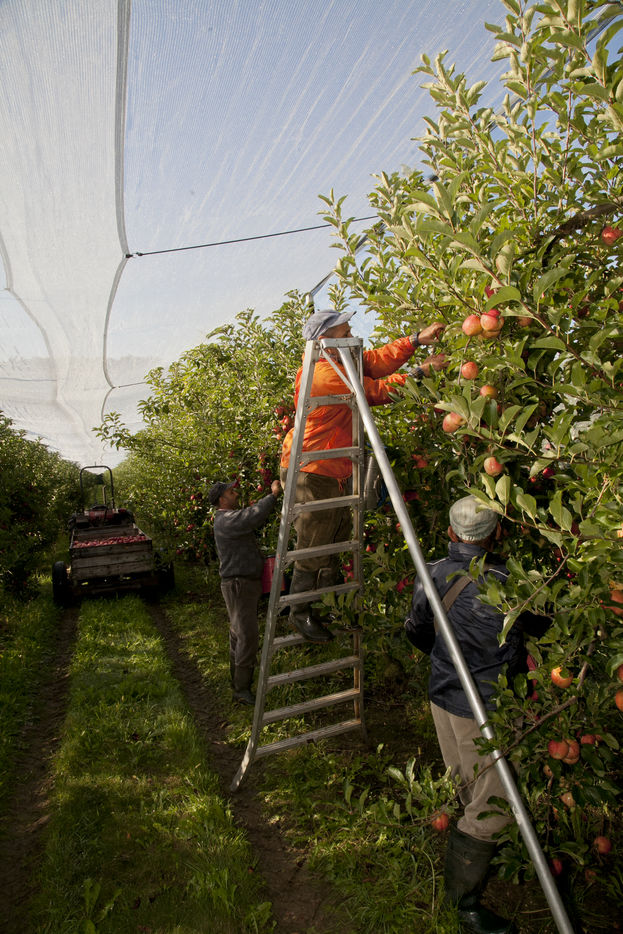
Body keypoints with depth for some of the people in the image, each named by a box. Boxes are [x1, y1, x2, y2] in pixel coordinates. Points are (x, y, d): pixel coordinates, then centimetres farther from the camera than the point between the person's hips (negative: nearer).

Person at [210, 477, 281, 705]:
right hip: (238, 585, -11)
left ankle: (238, 679, 26)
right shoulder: (226, 520, -19)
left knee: (238, 634, 16)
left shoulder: (232, 517, 16)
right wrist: (273, 494, -26)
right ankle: (242, 690, -2)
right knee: (248, 636, -9)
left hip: (248, 583, 11)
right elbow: (255, 516, -33)